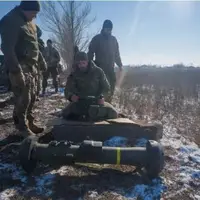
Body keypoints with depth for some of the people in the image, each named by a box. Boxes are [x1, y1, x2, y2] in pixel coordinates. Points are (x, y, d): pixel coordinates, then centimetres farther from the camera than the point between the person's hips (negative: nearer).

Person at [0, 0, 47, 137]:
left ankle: (30, 123, 24)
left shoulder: (29, 22, 14)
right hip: (20, 67, -9)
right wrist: (16, 70, -24)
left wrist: (41, 59, 23)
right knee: (23, 100, -5)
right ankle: (23, 129, 8)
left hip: (31, 66, 9)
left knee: (32, 97, 12)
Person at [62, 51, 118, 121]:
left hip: (96, 101, 0)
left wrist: (101, 96, -18)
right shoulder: (74, 74, -2)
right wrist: (71, 96, -32)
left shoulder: (98, 71, -3)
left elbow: (106, 86, 2)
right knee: (66, 114, -24)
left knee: (113, 113, -20)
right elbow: (67, 90, -7)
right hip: (80, 102, 0)